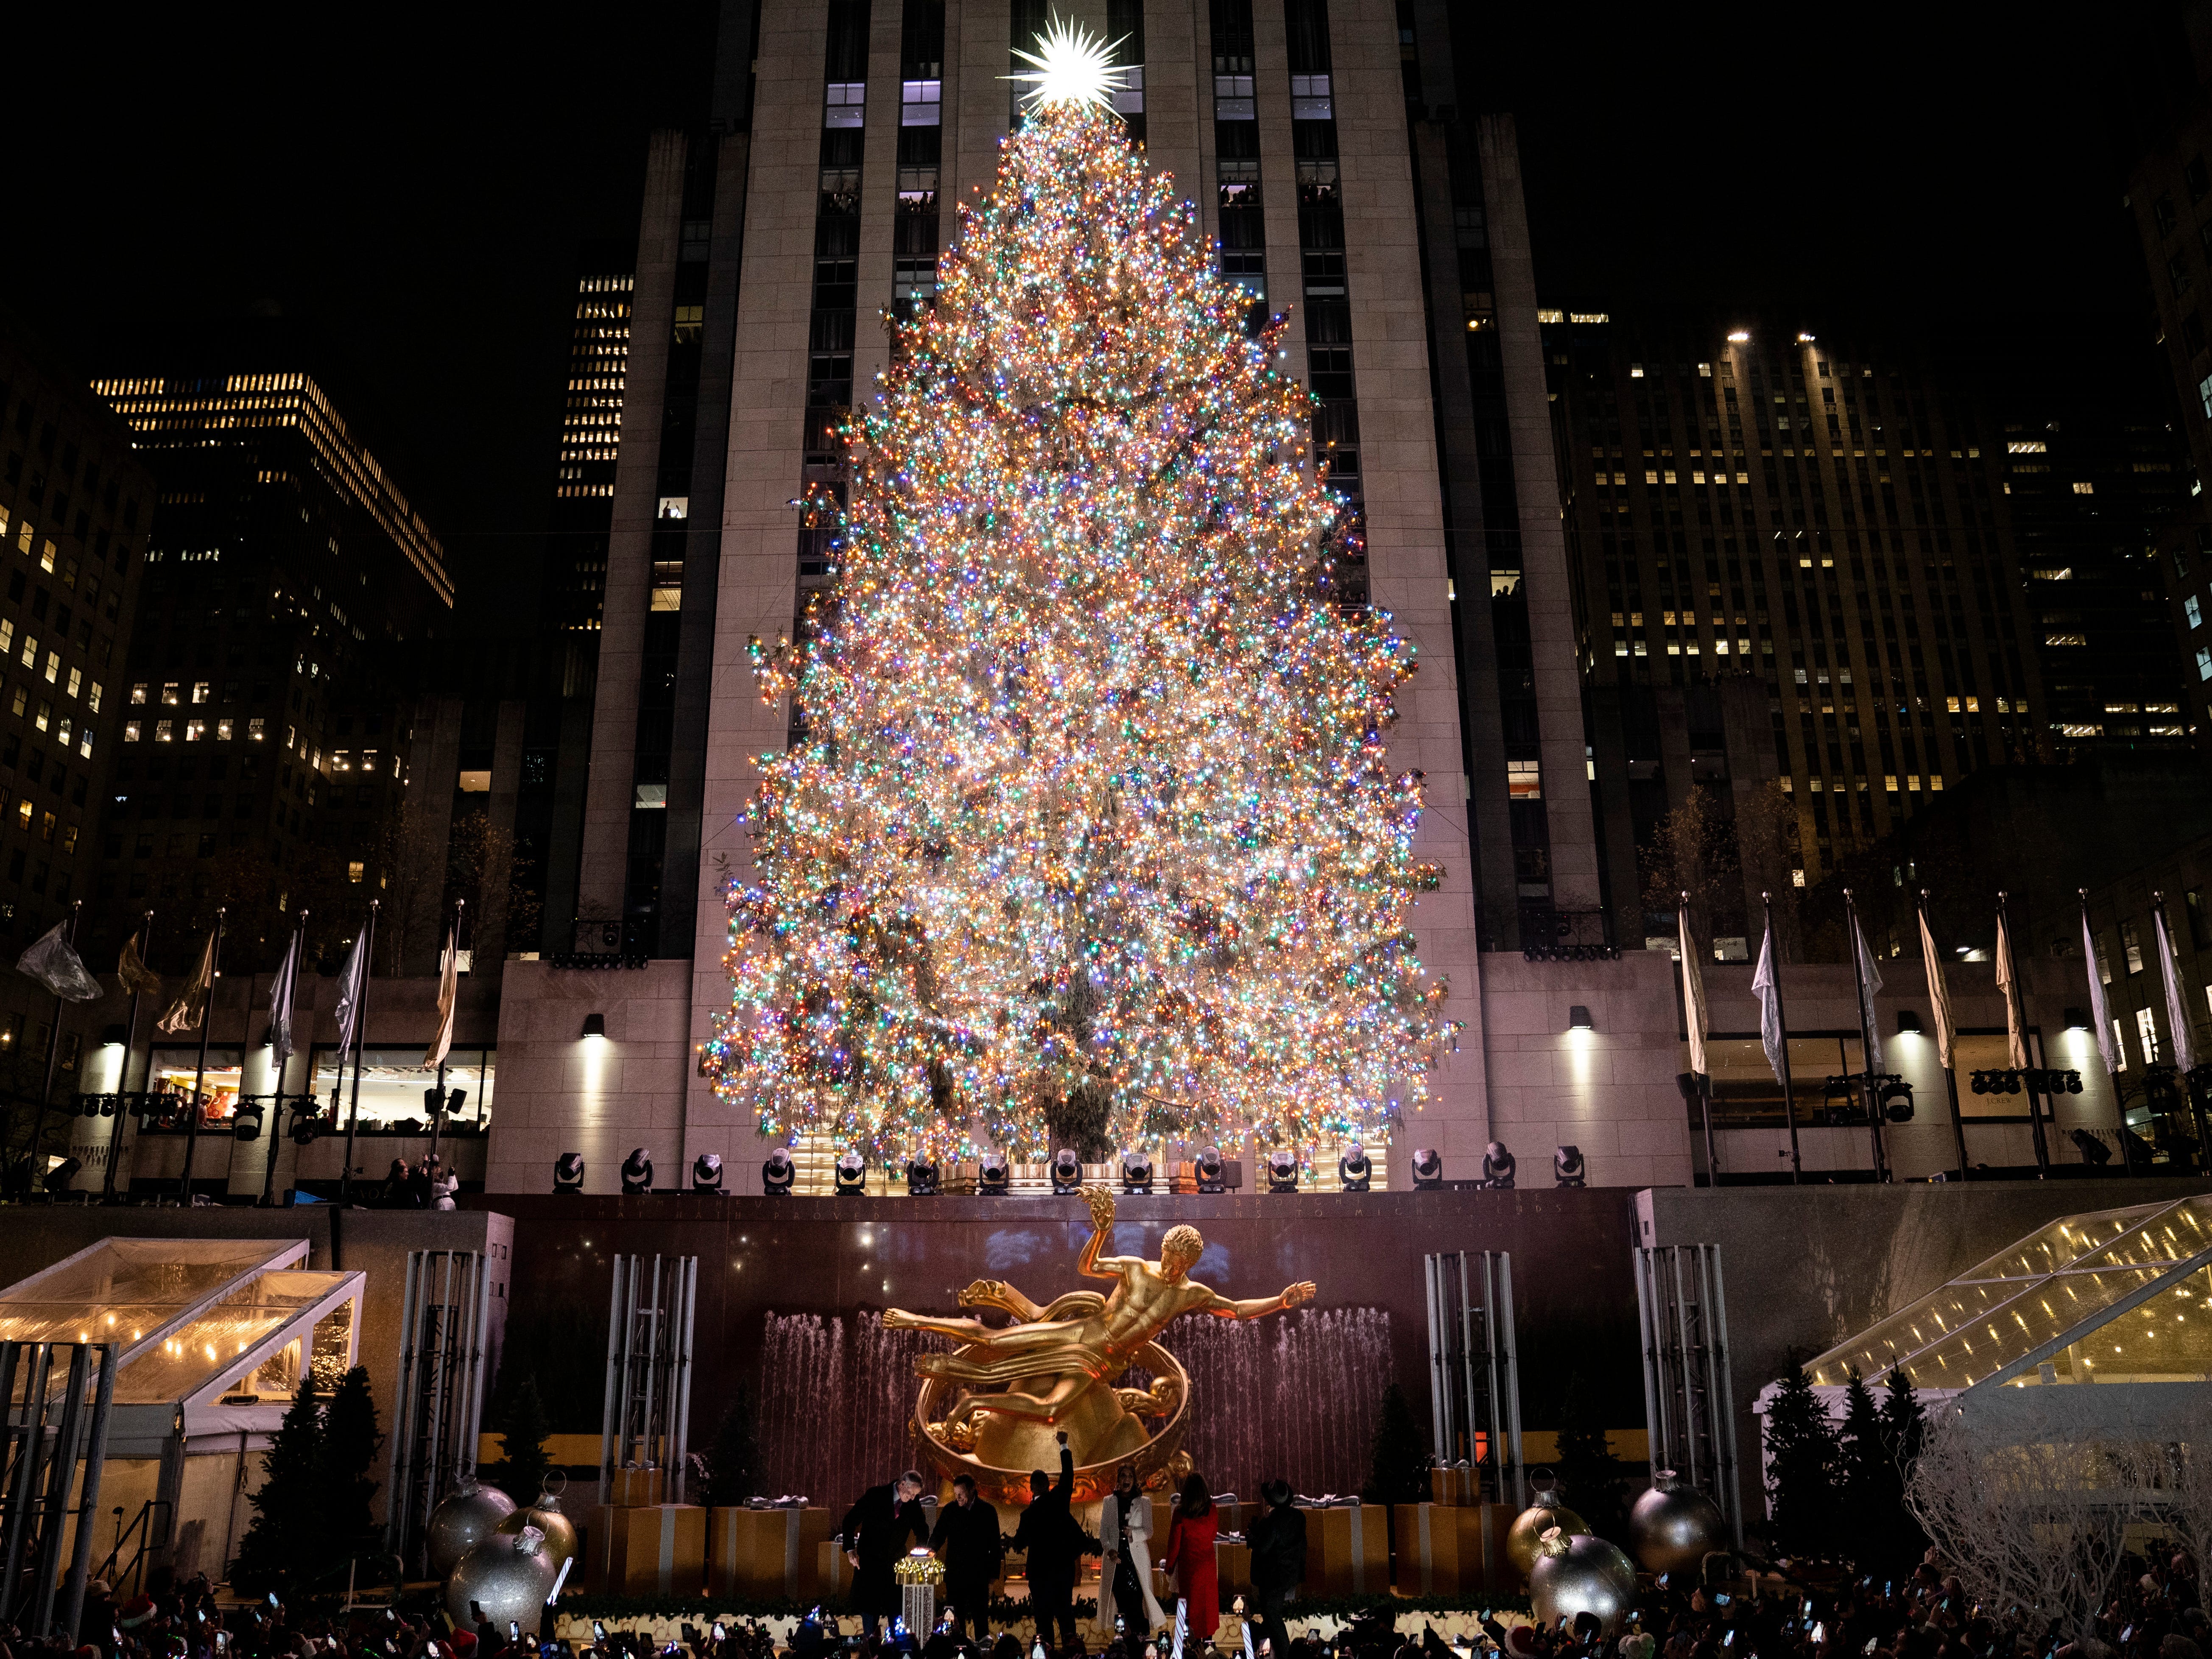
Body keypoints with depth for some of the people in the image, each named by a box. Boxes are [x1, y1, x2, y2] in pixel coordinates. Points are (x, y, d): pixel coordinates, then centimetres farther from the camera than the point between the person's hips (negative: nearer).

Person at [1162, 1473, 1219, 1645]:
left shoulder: (1180, 1513, -17)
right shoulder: (1212, 1510, -9)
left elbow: (1174, 1543, -10)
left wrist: (1170, 1565, 4)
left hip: (1188, 1564, -3)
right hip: (1208, 1562, 3)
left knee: (1190, 1600, 10)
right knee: (1208, 1599, 16)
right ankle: (1208, 1637, 22)